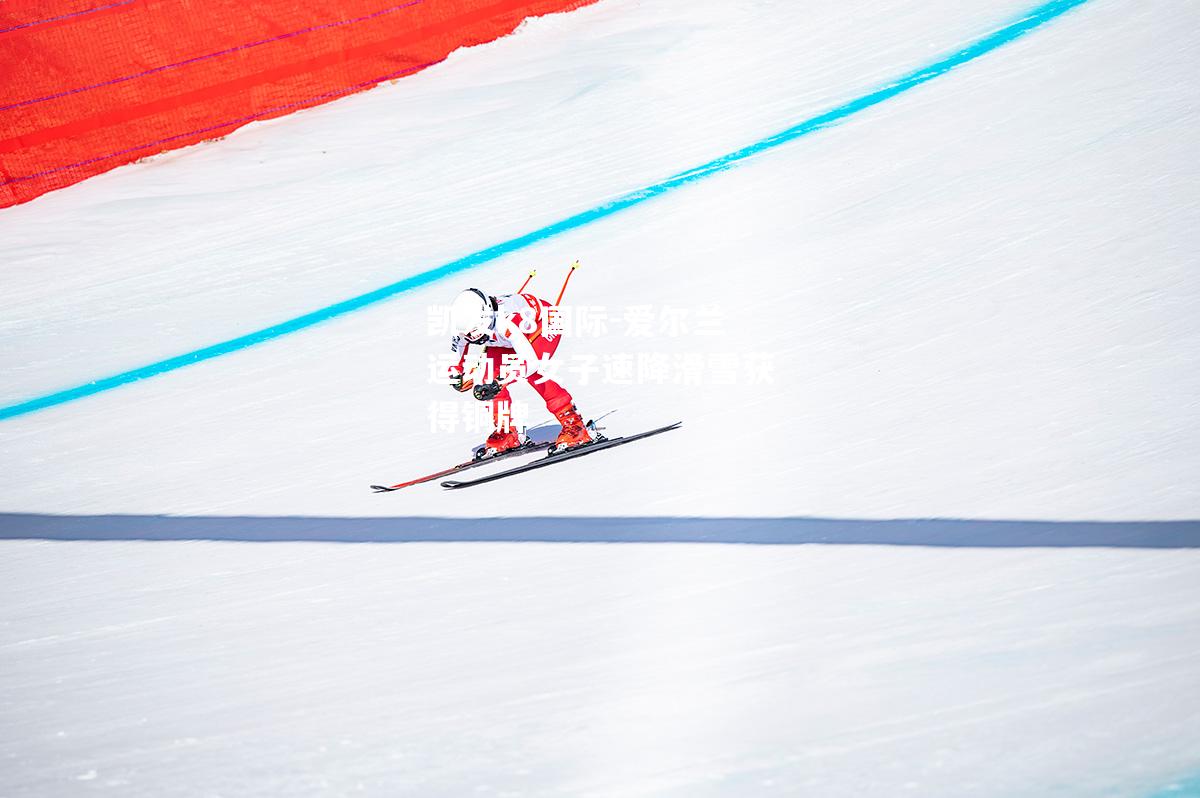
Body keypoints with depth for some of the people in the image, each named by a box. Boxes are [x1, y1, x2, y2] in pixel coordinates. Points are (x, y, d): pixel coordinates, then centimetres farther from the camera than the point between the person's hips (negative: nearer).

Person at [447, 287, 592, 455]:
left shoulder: (506, 322, -44)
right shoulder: (468, 326, -23)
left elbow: (530, 361, -50)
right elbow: (457, 360, -3)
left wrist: (498, 384, -55)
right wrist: (457, 375, -21)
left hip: (545, 321, -7)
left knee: (531, 371, -29)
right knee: (490, 376, -11)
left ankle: (574, 425, -20)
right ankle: (505, 433, 6)